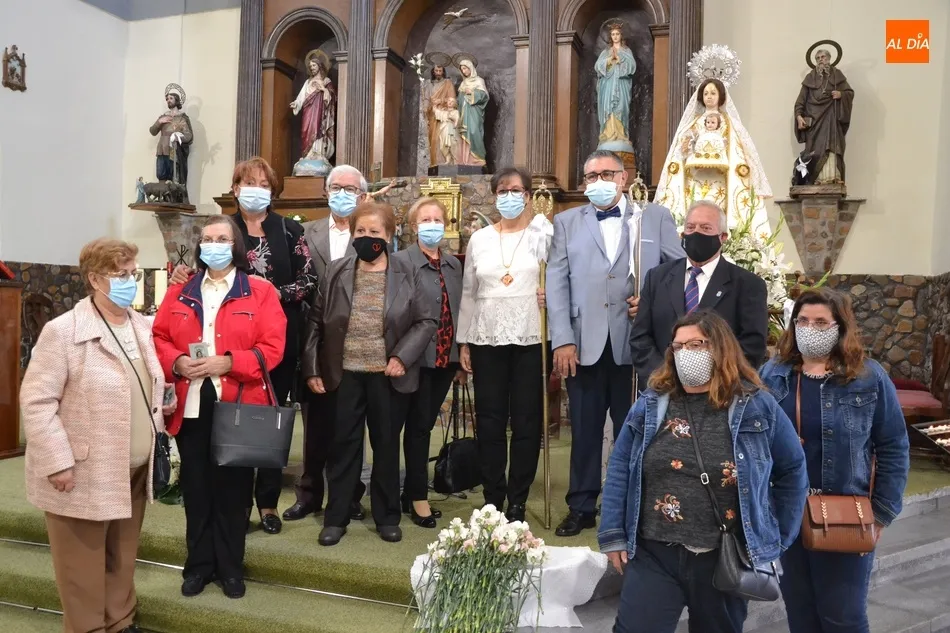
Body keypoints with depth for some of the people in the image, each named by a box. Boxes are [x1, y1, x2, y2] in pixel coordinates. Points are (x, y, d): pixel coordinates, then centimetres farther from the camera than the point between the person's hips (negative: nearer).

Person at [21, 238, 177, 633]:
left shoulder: (141, 326, 8)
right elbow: (37, 402, -15)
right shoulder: (63, 331, -14)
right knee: (85, 571, 8)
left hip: (134, 472, 6)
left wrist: (158, 407, 4)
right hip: (82, 475, -6)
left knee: (122, 561, 20)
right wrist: (57, 463, -19)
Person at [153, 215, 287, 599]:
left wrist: (227, 363, -19)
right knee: (195, 487, 10)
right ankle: (199, 564, 25)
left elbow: (272, 348, -7)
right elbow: (159, 337, 10)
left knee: (232, 487, 7)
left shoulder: (260, 291, 0)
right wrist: (176, 363, -11)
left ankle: (231, 566, 22)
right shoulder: (180, 292, 11)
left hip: (238, 406, -3)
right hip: (191, 406, 3)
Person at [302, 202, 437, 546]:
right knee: (343, 444, 7)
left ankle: (387, 516, 24)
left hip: (387, 375, -1)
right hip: (345, 374, 1)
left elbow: (426, 320, -2)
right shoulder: (336, 271, 2)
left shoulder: (407, 273, -1)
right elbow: (316, 321, 4)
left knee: (386, 444, 10)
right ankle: (336, 517, 20)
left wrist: (402, 356, -13)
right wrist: (312, 369, -1)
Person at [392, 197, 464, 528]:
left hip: (446, 358, 6)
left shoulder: (454, 264, 11)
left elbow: (458, 312, 13)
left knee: (426, 425, 13)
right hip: (417, 358, -6)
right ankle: (418, 497, 14)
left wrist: (461, 360, 13)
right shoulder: (401, 261, -7)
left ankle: (410, 492, 25)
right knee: (418, 426, 3)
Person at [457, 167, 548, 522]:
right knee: (490, 421, 6)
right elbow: (468, 293, 12)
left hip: (530, 339, -2)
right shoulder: (479, 239, 11)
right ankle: (493, 500, 17)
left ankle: (518, 503, 13)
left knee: (526, 420, 2)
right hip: (487, 339, 2)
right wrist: (463, 341, 9)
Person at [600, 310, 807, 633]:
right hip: (653, 555, 0)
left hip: (726, 560, 0)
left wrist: (778, 537, 5)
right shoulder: (651, 404, 0)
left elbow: (792, 469, 6)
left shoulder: (757, 406, -3)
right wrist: (613, 534, -3)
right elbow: (620, 468, 2)